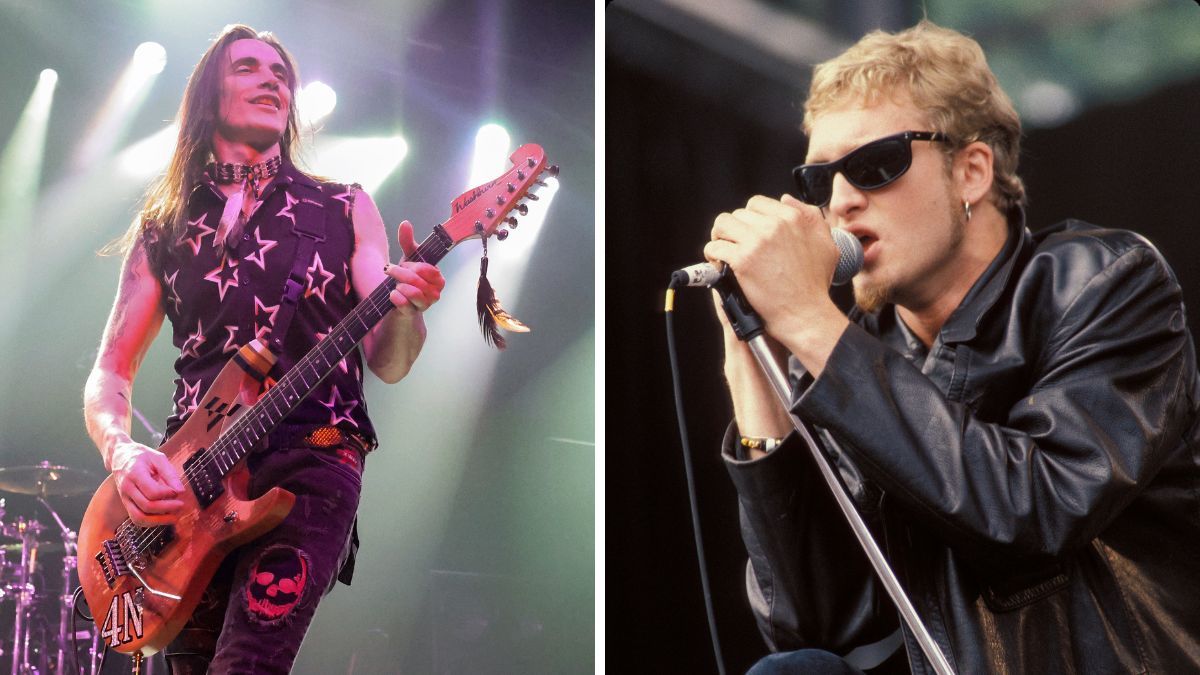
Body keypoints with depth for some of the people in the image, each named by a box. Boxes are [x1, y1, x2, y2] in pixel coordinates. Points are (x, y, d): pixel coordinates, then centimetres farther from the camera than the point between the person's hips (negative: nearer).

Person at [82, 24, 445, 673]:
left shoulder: (344, 209, 12)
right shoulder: (163, 225, 15)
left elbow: (387, 362, 6)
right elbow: (110, 372, 13)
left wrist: (406, 309, -18)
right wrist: (122, 453, -9)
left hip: (312, 456, -2)